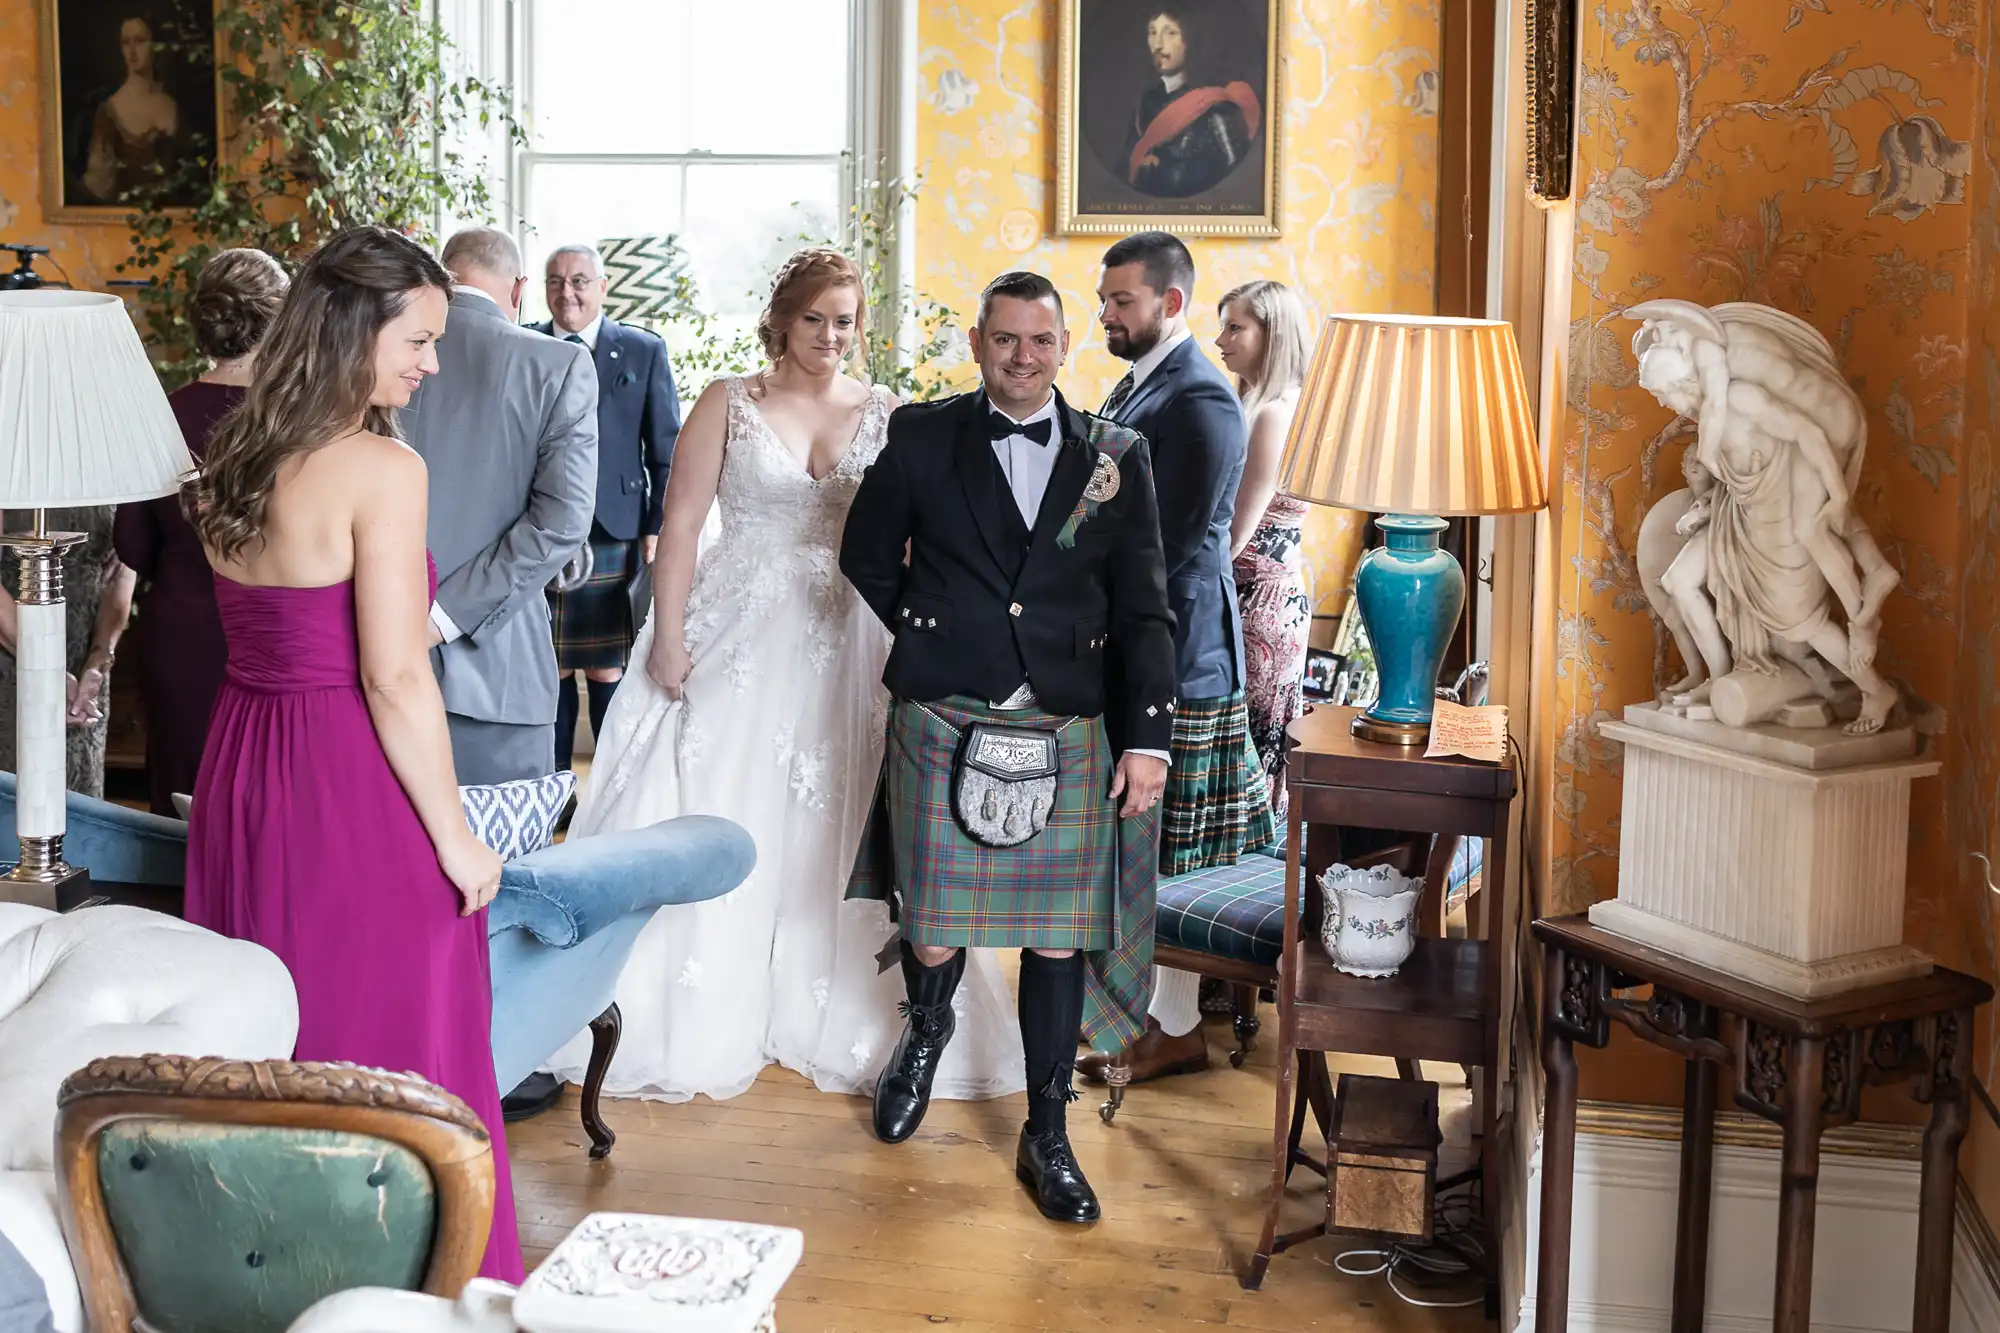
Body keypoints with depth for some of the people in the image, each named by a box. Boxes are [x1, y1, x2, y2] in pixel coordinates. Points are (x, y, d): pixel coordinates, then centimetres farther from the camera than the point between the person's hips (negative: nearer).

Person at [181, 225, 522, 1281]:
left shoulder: (235, 460, 8)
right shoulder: (383, 469, -16)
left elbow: (267, 633, 11)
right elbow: (395, 680, -18)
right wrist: (455, 835, -12)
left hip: (240, 777, 8)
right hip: (353, 793, -8)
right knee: (389, 1050, 4)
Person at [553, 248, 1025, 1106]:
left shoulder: (886, 417, 6)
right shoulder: (727, 404, 2)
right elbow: (680, 525, -3)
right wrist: (668, 636, -10)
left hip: (847, 649, 2)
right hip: (737, 640, -1)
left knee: (835, 831, 5)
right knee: (708, 819, 0)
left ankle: (836, 1018, 19)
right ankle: (697, 1012, 14)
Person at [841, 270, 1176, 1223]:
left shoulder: (1117, 457, 5)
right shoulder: (922, 438, 3)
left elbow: (1143, 609, 3)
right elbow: (868, 556, 13)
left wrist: (1146, 736, -3)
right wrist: (937, 640, 7)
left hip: (1067, 732, 1)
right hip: (942, 724, 0)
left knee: (1060, 931, 2)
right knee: (932, 918, 5)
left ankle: (1046, 1137, 16)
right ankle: (926, 1029, 41)